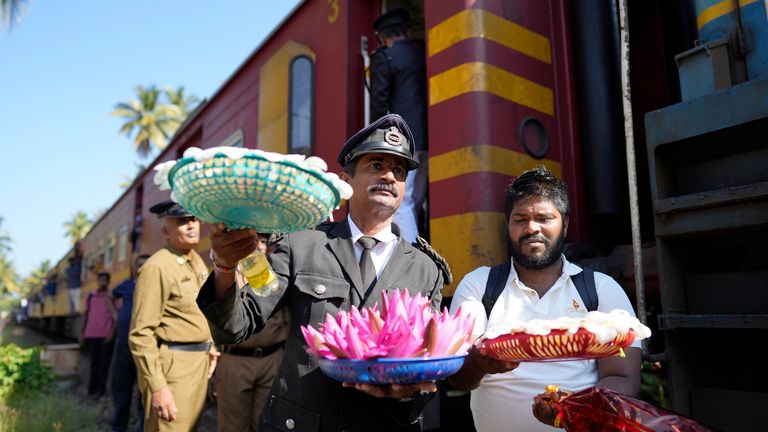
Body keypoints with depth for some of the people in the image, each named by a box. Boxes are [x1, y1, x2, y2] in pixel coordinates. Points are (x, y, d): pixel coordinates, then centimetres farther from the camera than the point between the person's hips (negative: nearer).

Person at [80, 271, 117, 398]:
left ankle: (100, 389, 2)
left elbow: (115, 315, -4)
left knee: (104, 362, 0)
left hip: (106, 334, -3)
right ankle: (92, 389, 13)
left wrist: (112, 332, -14)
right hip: (92, 334, 4)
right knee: (94, 362, 8)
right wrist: (82, 333, 12)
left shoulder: (111, 296, 0)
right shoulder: (91, 295, 11)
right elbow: (87, 315, 15)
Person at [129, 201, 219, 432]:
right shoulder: (156, 267, -15)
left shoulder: (198, 261, 11)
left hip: (200, 363, 8)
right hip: (172, 366, -8)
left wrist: (210, 348, 14)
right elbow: (140, 334, -18)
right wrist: (157, 386, -20)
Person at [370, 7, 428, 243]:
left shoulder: (383, 57, -1)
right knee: (415, 203, 13)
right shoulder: (424, 53, 16)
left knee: (400, 204, -5)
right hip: (428, 137, 6)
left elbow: (379, 102, -7)